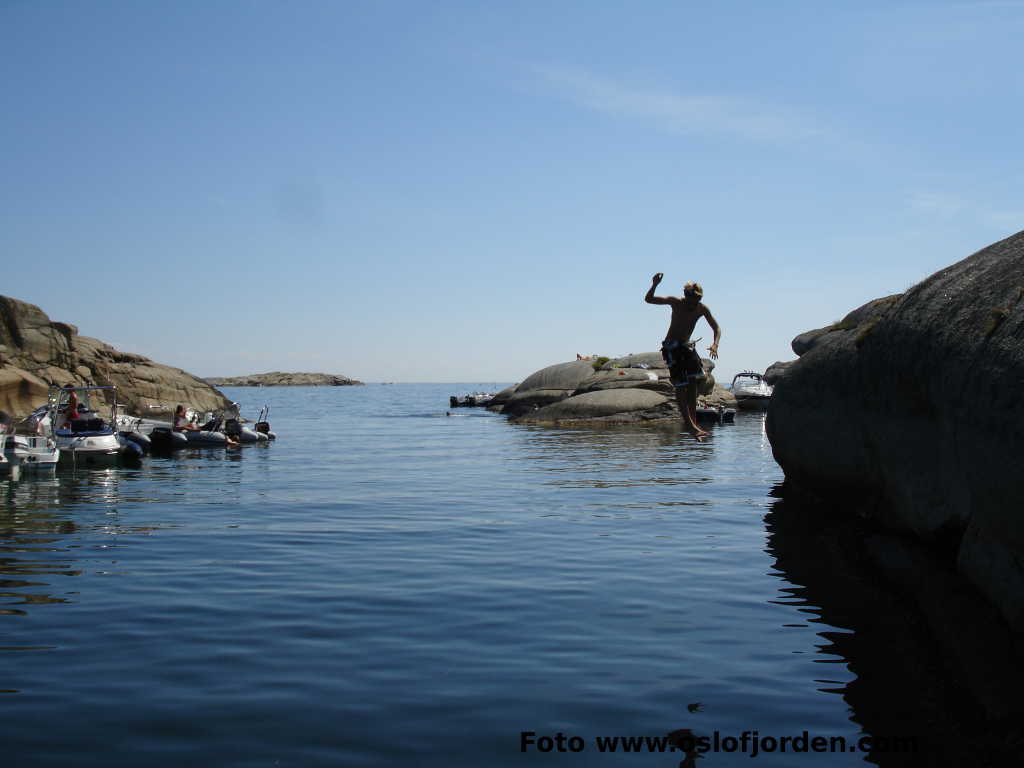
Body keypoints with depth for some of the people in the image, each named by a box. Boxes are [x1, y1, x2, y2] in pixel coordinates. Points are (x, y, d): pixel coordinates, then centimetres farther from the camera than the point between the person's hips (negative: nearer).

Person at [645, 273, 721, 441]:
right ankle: (689, 425, -12)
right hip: (671, 347, -5)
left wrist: (715, 344, -24)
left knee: (693, 381, -4)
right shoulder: (676, 302, -14)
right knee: (681, 385, -10)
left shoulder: (702, 309, -6)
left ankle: (693, 420, 1)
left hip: (686, 346, 5)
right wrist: (654, 285, -35)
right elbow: (648, 299, -15)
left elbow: (717, 329, -3)